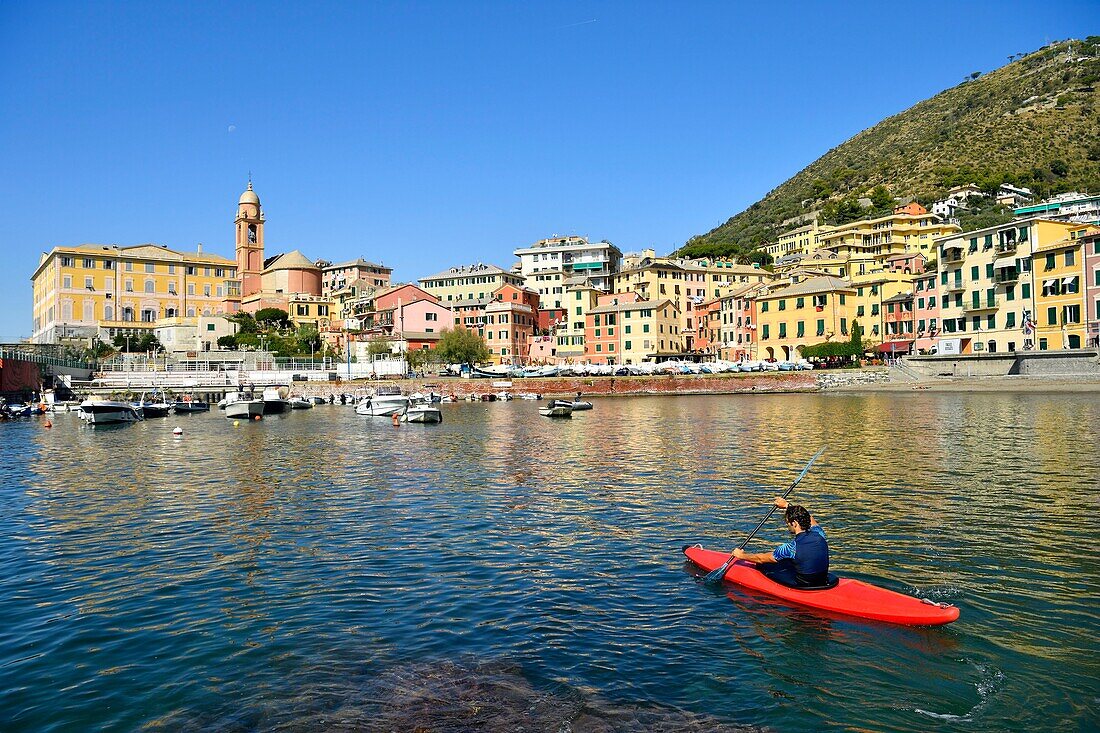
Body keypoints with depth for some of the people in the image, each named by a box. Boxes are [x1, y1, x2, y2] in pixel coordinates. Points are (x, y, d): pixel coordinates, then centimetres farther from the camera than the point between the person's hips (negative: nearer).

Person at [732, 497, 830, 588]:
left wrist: (741, 555, 7)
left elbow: (761, 558, -10)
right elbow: (809, 518, 17)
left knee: (764, 565, 11)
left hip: (802, 586, -6)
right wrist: (788, 505, 27)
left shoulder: (792, 548, -24)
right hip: (823, 582, 7)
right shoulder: (819, 534, -10)